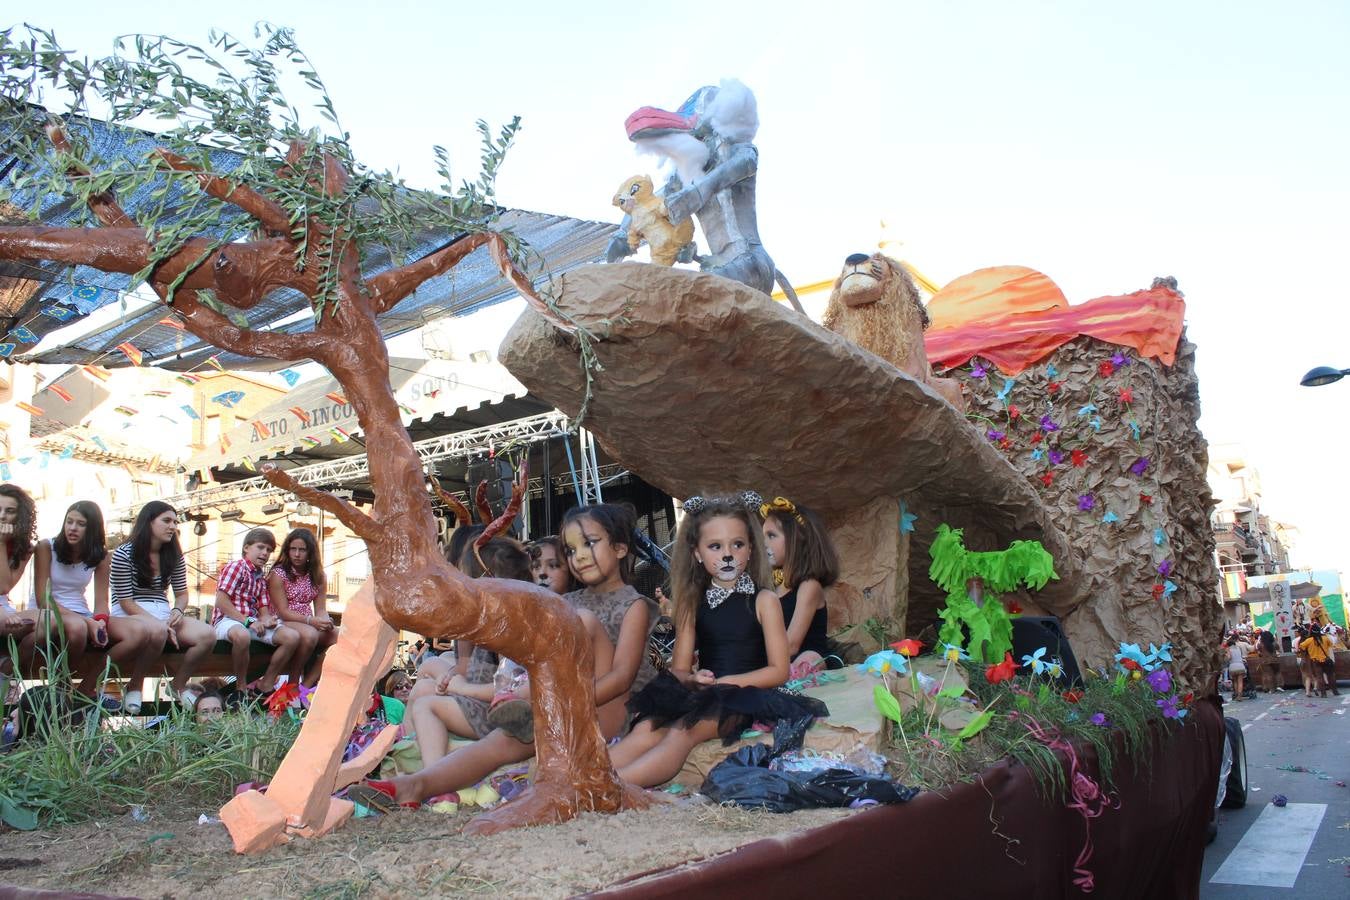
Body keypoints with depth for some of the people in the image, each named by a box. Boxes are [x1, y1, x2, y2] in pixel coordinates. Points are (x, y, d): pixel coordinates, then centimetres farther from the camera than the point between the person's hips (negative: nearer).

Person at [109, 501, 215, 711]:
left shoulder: (174, 556, 9)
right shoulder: (124, 554, -8)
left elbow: (182, 593, 15)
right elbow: (125, 601, -11)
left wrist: (177, 610, -11)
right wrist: (161, 624, -20)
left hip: (162, 614, 5)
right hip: (129, 615, -5)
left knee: (208, 635, -21)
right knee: (157, 631, -41)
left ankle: (178, 686, 2)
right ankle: (134, 687, -14)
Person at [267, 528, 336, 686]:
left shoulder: (318, 577, 9)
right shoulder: (278, 574, -6)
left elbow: (321, 609, 4)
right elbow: (283, 612, -12)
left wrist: (325, 621, -20)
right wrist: (310, 621, -25)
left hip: (309, 623, 6)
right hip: (284, 623, -6)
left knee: (338, 636, -21)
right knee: (309, 634, -37)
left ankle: (307, 685, -18)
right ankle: (293, 684, -18)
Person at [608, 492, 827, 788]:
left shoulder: (763, 600, 3)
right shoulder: (693, 603, 15)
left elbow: (778, 671, -3)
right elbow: (679, 669, 12)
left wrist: (726, 682, -14)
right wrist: (694, 679, -13)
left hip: (744, 696, -5)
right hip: (702, 695, 5)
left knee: (683, 730, -33)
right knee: (647, 728, -26)